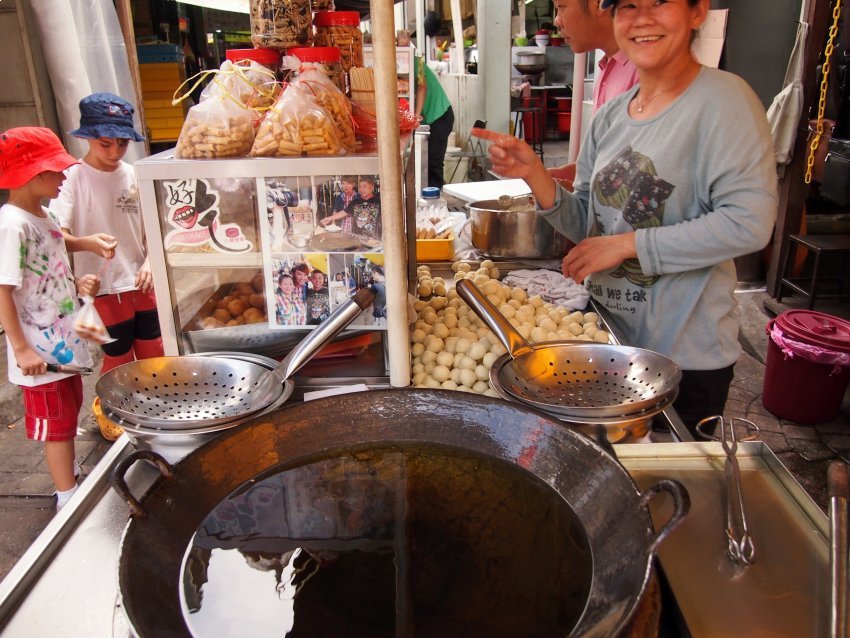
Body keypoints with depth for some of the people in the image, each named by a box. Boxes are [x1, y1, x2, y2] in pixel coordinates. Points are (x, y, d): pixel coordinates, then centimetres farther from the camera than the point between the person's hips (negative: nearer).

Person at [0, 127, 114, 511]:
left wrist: (78, 285, 0)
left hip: (64, 342, 9)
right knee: (55, 422, 5)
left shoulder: (44, 216, 5)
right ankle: (68, 498, 20)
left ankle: (71, 474, 42)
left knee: (69, 410, 23)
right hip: (40, 352, -8)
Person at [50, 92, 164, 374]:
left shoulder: (134, 176, 4)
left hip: (140, 284, 4)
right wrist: (87, 243, -38)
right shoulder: (73, 178, -9)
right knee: (120, 362, 7)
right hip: (103, 290, -4)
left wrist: (149, 262, -7)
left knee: (154, 356, 13)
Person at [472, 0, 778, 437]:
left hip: (685, 355, -6)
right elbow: (586, 225, 6)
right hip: (609, 335, 6)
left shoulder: (723, 99, -12)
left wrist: (627, 244, -20)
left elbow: (749, 223, -21)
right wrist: (533, 173, -10)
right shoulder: (611, 115, 6)